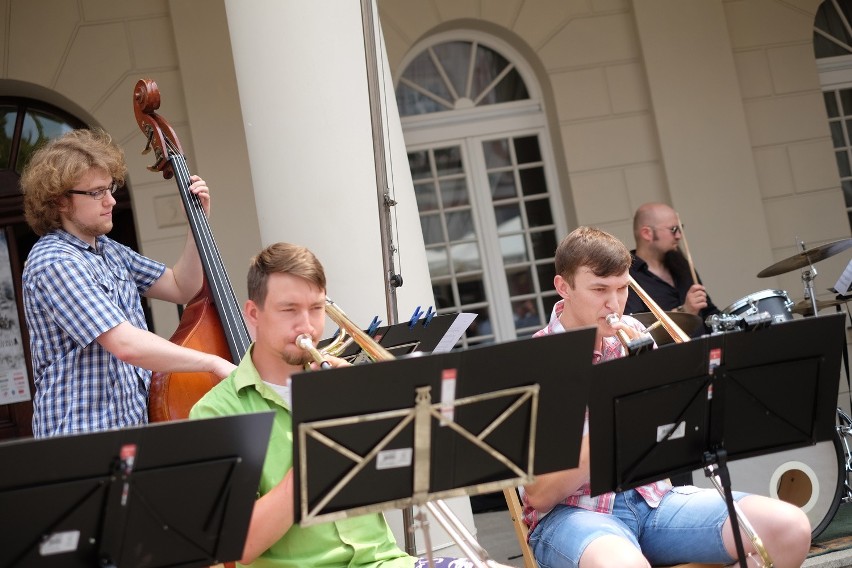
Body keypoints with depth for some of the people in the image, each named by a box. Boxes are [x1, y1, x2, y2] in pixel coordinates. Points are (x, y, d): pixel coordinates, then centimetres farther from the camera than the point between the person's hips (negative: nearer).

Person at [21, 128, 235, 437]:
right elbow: (124, 344, -24)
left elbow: (181, 288, 19)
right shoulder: (54, 263, -16)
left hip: (134, 424, 8)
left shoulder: (108, 250, 13)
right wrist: (213, 363, -23)